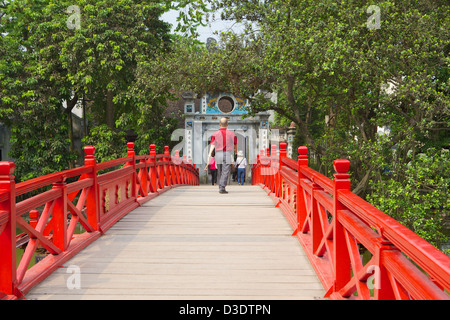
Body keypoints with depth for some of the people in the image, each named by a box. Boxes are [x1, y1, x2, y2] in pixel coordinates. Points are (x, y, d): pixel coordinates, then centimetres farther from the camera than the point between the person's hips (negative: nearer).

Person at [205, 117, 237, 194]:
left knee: (220, 173, 15)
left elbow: (212, 145, -8)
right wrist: (235, 150, 38)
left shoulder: (215, 134, 1)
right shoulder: (231, 134, 3)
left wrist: (209, 155, -15)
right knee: (225, 172, -5)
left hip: (218, 154, 2)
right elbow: (235, 144, 17)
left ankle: (221, 187, 24)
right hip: (228, 154, -2)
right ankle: (222, 188, -16)